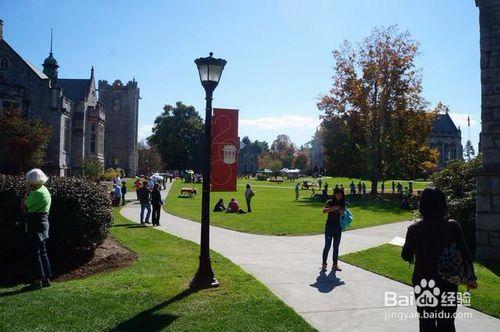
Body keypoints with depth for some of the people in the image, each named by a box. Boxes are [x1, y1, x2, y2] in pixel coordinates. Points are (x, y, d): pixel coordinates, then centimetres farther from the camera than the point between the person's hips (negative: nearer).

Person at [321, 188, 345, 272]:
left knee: (336, 247, 8)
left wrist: (342, 212, -10)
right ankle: (324, 264, 8)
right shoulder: (330, 202, -5)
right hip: (329, 227, -4)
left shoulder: (343, 204, 7)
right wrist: (333, 208, -28)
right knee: (327, 246, -1)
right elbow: (324, 210, -20)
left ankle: (335, 265, 14)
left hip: (338, 228, 4)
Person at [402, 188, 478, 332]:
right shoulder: (453, 226, -11)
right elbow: (464, 253, -10)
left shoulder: (414, 229, -12)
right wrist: (471, 277, -3)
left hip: (423, 283, 0)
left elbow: (406, 256, -4)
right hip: (448, 282, 0)